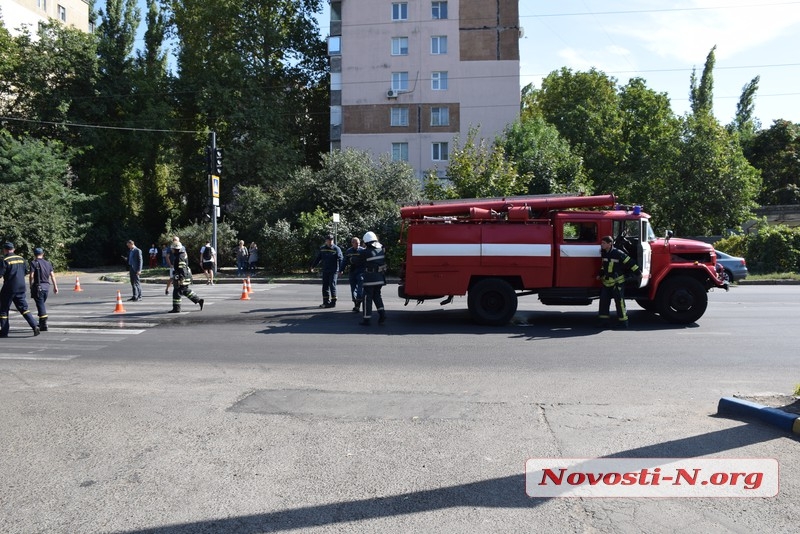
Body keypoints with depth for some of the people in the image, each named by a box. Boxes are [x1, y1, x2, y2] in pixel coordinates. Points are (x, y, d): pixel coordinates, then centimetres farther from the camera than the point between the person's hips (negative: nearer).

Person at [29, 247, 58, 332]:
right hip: (46, 286, 6)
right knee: (42, 304, 20)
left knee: (40, 305, -6)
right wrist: (55, 286, 9)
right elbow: (52, 275, 7)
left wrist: (31, 287, -4)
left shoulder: (34, 263, -7)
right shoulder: (48, 263, 9)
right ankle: (42, 322, 27)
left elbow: (31, 276, -12)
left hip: (38, 286, -6)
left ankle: (44, 325, -11)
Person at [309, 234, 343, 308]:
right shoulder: (322, 249, 8)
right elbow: (318, 258, 18)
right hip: (325, 271, 5)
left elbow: (341, 260, -11)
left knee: (332, 285, -7)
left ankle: (333, 302, 0)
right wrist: (312, 266, 18)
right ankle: (326, 302, 15)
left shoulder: (336, 249, -6)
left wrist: (340, 270, -20)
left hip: (333, 271, -5)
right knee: (325, 286, 7)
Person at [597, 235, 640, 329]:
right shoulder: (604, 253, 7)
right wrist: (600, 274, 17)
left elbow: (630, 263, -14)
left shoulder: (618, 253, -17)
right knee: (604, 301, 7)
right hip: (606, 282, 7)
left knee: (619, 302, -2)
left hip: (617, 283, -7)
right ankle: (603, 321, 14)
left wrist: (638, 273, -12)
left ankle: (623, 322, 6)